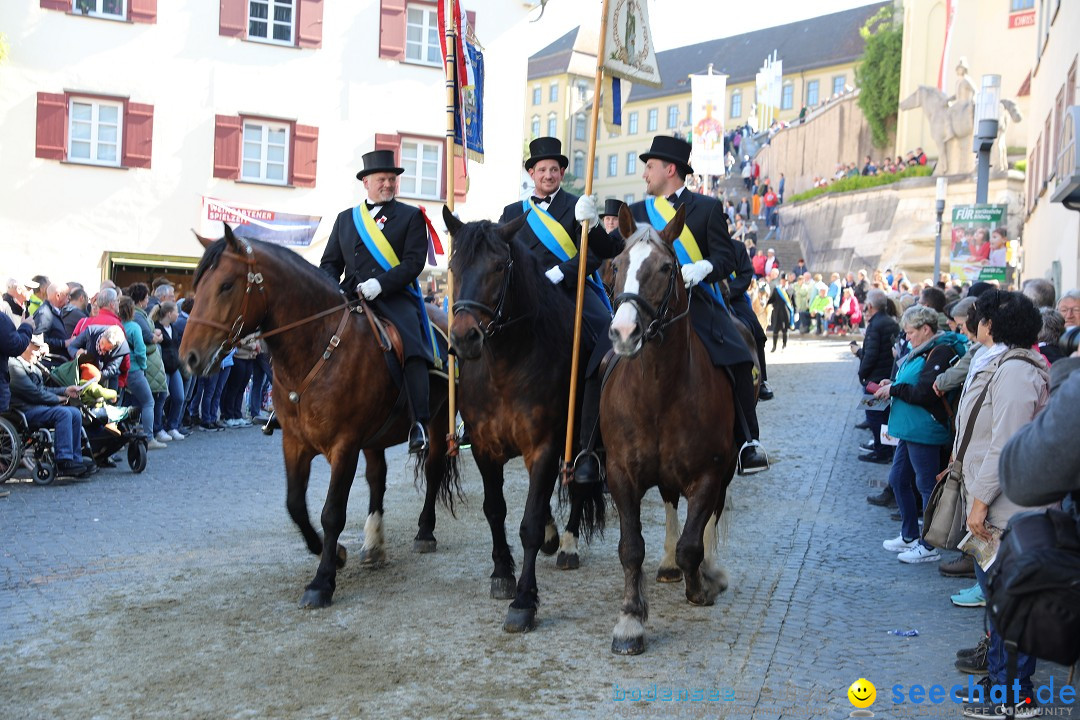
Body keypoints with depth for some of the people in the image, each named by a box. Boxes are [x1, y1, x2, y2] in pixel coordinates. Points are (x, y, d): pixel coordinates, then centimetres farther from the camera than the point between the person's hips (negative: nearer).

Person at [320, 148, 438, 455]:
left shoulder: (410, 216, 12)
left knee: (413, 348, -27)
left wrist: (380, 284, -17)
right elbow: (330, 263, 21)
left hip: (395, 296, -4)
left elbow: (414, 262, -2)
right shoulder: (345, 218, 23)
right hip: (351, 299, 4)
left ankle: (418, 424, -31)